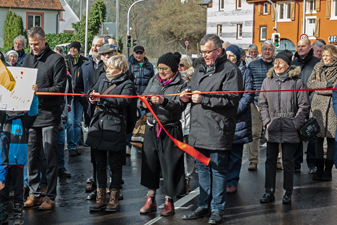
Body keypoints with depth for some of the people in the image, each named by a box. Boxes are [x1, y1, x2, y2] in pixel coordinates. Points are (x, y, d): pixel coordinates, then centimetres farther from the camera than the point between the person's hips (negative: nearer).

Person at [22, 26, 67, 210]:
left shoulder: (56, 59, -3)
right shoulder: (27, 59, 14)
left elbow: (59, 87, -8)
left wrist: (39, 91, -20)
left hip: (49, 115, -5)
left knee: (50, 156, -1)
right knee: (32, 155, 8)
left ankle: (50, 196, 5)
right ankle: (34, 193, 17)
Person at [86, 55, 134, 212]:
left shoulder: (127, 84, -5)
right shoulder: (103, 78, 12)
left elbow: (123, 101, -21)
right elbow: (93, 90, 19)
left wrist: (102, 98, -24)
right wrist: (92, 96, -5)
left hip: (114, 128, -5)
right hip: (98, 125, 6)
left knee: (114, 164, 3)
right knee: (100, 163, 11)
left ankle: (114, 199, 14)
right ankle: (100, 198, 20)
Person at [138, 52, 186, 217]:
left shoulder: (180, 85, -4)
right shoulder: (154, 81, 12)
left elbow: (179, 106, -19)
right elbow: (141, 101, 12)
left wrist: (164, 101, -35)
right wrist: (143, 103, -11)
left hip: (170, 130, -5)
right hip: (151, 128, 5)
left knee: (169, 165, 1)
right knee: (149, 163, 8)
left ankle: (169, 202, 14)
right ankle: (150, 200, 20)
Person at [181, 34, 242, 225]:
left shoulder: (230, 71, -9)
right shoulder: (201, 70, 17)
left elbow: (232, 99, -19)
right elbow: (191, 88, 30)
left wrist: (204, 99, -20)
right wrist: (187, 95, 6)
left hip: (218, 131, -8)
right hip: (199, 129, 8)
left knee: (218, 170, 0)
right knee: (203, 169, 15)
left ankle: (217, 209, 9)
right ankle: (204, 206, 26)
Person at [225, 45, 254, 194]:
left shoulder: (245, 72, 3)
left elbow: (248, 95, -4)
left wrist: (234, 110, -14)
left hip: (238, 118, -3)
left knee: (235, 153, 1)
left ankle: (232, 182, 8)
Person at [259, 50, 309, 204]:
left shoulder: (297, 82, -4)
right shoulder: (267, 81, 6)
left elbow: (304, 106, -1)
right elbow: (262, 103, 14)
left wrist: (295, 124, -6)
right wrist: (266, 121, 4)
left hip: (289, 129, -3)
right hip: (272, 128, 3)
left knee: (288, 161, 3)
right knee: (270, 160, 7)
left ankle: (287, 193, 12)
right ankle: (269, 192, 14)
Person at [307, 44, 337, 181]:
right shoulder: (318, 67, 14)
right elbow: (310, 83, 4)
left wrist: (318, 86, -6)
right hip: (318, 107, 4)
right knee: (318, 139, 4)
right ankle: (319, 169, 10)